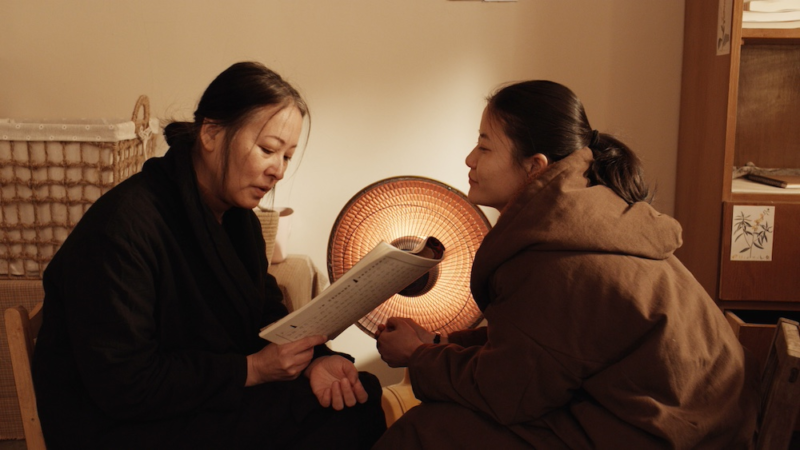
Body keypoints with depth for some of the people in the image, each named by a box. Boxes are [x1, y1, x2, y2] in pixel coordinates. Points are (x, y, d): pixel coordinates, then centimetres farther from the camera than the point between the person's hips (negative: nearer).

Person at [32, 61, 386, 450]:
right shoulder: (120, 228, -22)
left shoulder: (239, 216, 7)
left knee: (359, 390, -10)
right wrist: (251, 369, -21)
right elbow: (122, 387, -23)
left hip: (212, 401, 8)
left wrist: (312, 358, -14)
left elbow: (267, 313, 7)